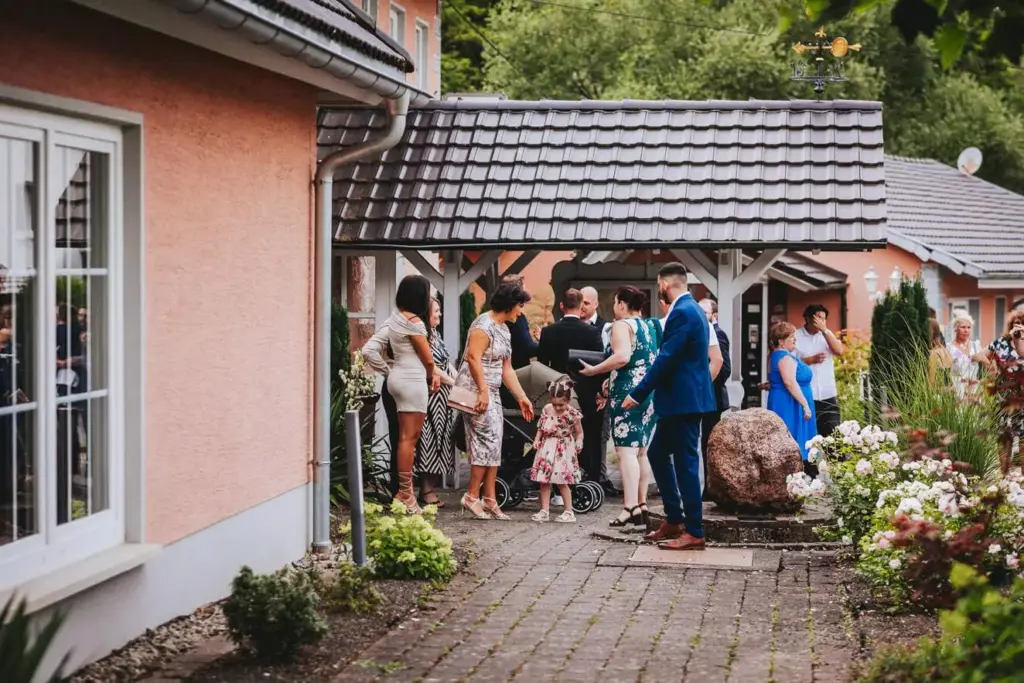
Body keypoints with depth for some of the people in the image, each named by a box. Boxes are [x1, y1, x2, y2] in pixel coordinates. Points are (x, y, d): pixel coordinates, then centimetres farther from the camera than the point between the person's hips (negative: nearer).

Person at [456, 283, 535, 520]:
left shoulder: (504, 330, 18)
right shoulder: (484, 325, -12)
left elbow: (506, 369, 20)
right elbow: (473, 357, -22)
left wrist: (521, 397, 17)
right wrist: (482, 391, -26)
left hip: (491, 392, 10)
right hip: (475, 390, -10)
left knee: (494, 444, 7)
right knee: (487, 440, -13)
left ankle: (489, 500, 8)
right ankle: (472, 496, -7)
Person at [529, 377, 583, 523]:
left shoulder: (573, 414, -11)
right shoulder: (546, 409, -1)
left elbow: (579, 432, 0)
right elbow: (541, 427, 10)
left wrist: (578, 443, -15)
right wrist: (537, 439, -3)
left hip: (563, 451, -4)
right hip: (546, 449, 4)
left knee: (561, 482, -2)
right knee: (544, 481, 4)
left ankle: (569, 512, 9)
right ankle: (544, 511, 10)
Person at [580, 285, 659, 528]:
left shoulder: (622, 325, -7)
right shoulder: (651, 326, 18)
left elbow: (622, 356, -23)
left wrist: (593, 370, -13)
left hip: (628, 393, -8)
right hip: (651, 394, 8)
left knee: (626, 451, -12)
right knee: (641, 453, 13)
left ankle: (631, 508, -21)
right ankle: (642, 506, 13)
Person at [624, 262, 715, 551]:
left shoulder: (682, 313, -17)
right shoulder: (691, 309, 14)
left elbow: (666, 359, -21)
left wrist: (638, 394, -17)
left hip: (683, 400, -11)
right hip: (682, 399, 11)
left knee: (686, 463, -5)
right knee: (657, 454, 16)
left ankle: (694, 532, 0)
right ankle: (674, 519, 21)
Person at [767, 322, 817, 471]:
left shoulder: (777, 355, 15)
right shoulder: (785, 357, -18)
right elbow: (790, 382, -26)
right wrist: (805, 404, -25)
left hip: (781, 404, 11)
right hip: (789, 405, -11)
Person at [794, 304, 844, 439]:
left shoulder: (827, 334, 10)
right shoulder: (796, 336, -3)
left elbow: (839, 351, -6)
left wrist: (824, 330, -11)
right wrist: (811, 360, -17)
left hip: (828, 394, 4)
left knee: (833, 433, 3)